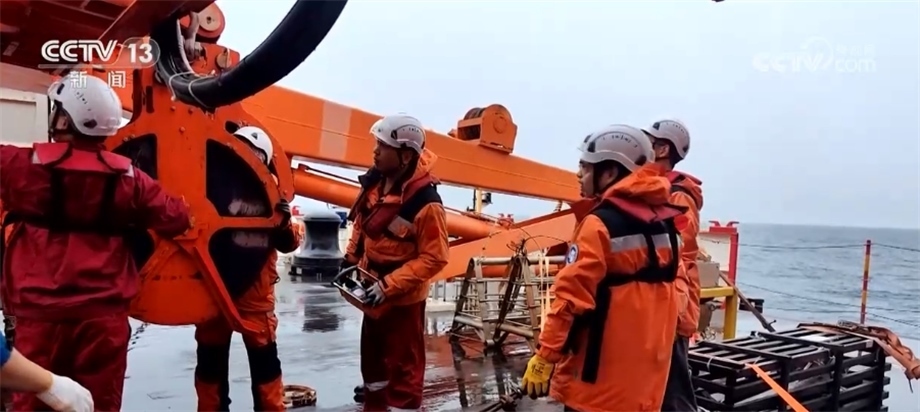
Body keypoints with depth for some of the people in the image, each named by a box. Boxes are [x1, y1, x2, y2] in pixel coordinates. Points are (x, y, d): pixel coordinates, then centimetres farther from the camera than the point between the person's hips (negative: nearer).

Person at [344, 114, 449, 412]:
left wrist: (390, 286, -26)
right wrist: (351, 260, 4)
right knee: (372, 353, 26)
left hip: (403, 297, -8)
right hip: (373, 287, 8)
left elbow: (434, 258, -25)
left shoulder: (425, 202, -30)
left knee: (403, 364, 6)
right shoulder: (375, 181, -7)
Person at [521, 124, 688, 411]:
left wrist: (545, 358, -12)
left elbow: (572, 298, -18)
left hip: (599, 377, -8)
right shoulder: (664, 222, 9)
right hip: (645, 374, 8)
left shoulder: (600, 224, -16)